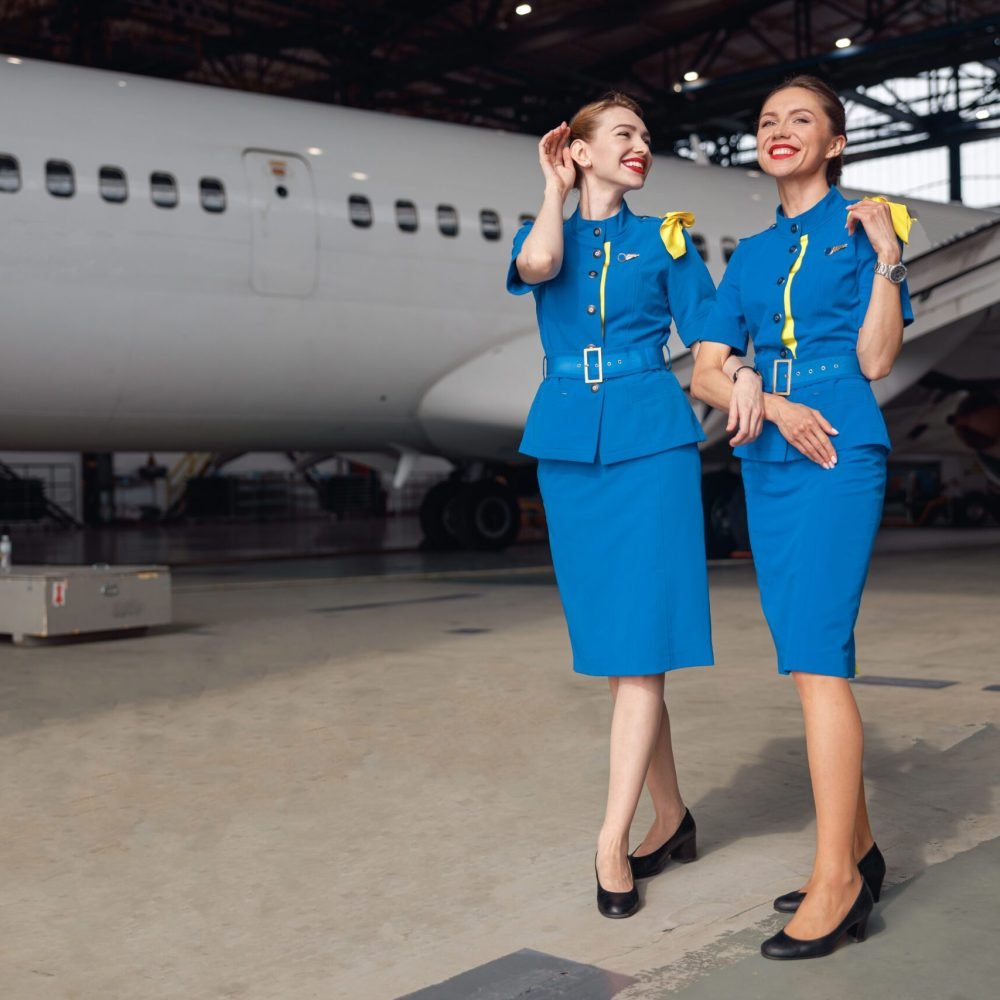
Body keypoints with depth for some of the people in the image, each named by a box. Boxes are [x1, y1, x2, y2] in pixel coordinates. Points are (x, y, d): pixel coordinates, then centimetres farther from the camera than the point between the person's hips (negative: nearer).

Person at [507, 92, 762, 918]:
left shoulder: (663, 238, 9)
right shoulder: (547, 232, 11)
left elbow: (706, 331, 2)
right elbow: (536, 265, -14)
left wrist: (744, 372, -19)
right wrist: (556, 189, 2)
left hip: (652, 446, -2)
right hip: (570, 449, 2)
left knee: (639, 637, -10)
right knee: (612, 638, 6)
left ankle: (613, 838, -6)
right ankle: (671, 818, 19)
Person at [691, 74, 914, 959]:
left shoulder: (863, 228, 2)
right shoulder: (751, 256, 16)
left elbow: (876, 360, -6)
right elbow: (707, 373, 8)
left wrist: (887, 257, -14)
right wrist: (774, 407, -9)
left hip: (840, 457, -6)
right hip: (768, 464, 6)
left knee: (817, 658, -12)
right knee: (814, 660, 8)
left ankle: (835, 883, -6)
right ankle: (859, 852, 20)